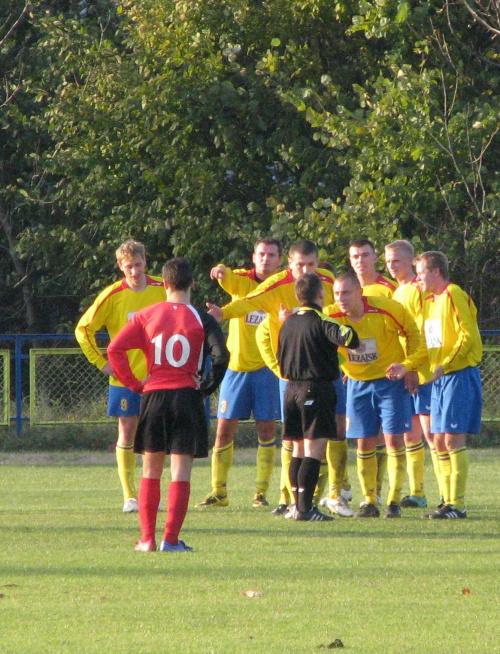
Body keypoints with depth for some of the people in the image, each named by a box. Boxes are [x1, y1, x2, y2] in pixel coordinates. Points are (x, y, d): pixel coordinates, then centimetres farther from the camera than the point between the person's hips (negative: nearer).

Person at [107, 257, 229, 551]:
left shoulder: (146, 316, 4)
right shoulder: (201, 319, -2)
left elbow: (115, 349, -3)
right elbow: (221, 355, -15)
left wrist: (133, 383, 3)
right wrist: (208, 386, -2)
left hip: (153, 396, 2)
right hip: (187, 396, -2)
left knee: (151, 472, 12)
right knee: (181, 471, 0)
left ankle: (147, 538, 9)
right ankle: (171, 539, -6)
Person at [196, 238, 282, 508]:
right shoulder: (242, 280, 0)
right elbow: (227, 278, -22)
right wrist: (220, 271, -47)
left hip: (266, 367, -1)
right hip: (236, 365, 1)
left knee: (266, 429, -2)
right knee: (224, 428, 1)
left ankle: (261, 492, 5)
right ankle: (218, 491, 9)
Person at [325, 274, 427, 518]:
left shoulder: (386, 309, -19)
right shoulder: (330, 317, -13)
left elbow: (413, 333, -5)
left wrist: (408, 366, -14)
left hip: (390, 380, -2)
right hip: (358, 383, 2)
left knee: (394, 439, -8)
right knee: (364, 443, 1)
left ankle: (394, 501, -2)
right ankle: (369, 502, 9)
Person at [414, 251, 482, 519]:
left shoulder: (454, 296, -11)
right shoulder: (430, 301, 17)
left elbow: (468, 336, -18)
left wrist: (443, 366, -21)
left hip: (459, 374, -9)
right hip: (440, 378, 9)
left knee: (453, 437, -11)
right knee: (439, 440, 7)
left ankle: (457, 504, -10)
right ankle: (449, 499, 12)